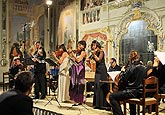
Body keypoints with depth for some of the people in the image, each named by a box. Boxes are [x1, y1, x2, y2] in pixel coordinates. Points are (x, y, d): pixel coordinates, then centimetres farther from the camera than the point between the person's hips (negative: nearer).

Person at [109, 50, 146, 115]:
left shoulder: (131, 67, -13)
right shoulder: (143, 67, 11)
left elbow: (122, 81, -15)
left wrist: (122, 71, 2)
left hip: (134, 92, -9)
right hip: (141, 91, 9)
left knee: (112, 96, -7)